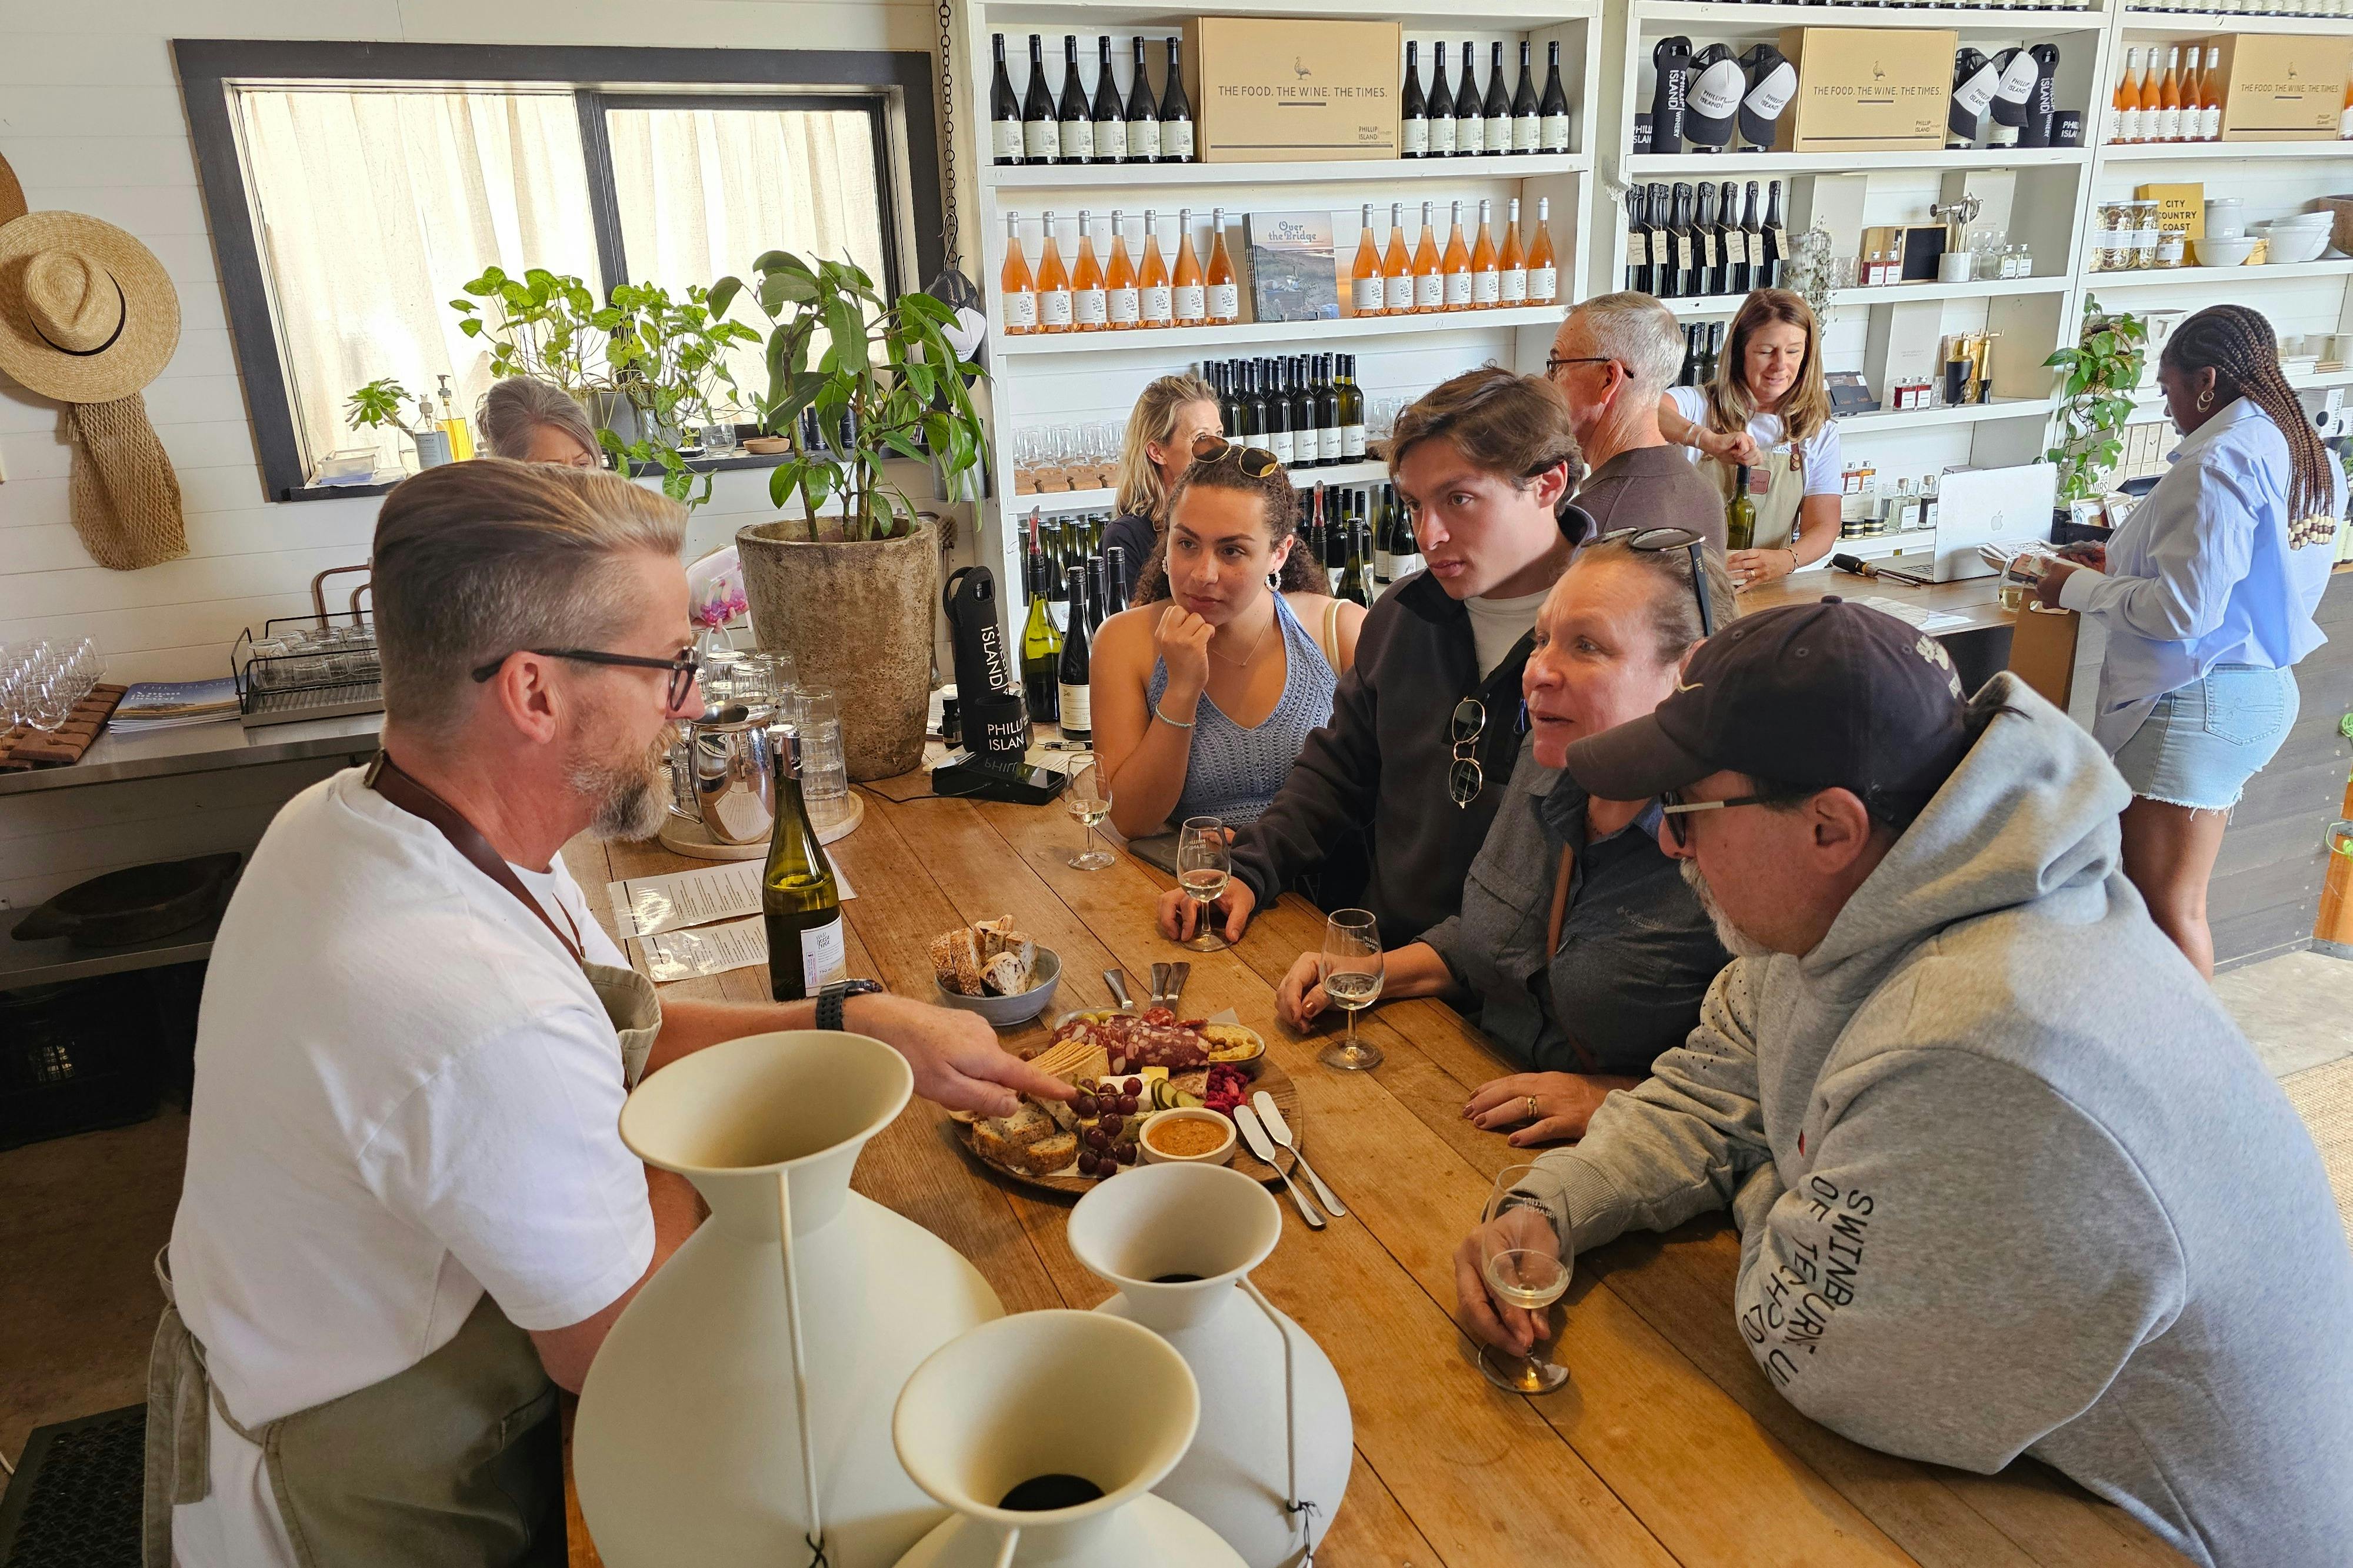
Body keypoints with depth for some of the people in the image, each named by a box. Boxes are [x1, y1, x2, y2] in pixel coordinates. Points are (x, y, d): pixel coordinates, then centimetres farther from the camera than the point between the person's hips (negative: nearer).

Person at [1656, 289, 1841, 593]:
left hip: (1766, 593, 3)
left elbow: (1823, 527, 5)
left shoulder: (1819, 433, 12)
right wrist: (1709, 440, -38)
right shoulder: (1701, 406, 0)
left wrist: (1786, 560, -17)